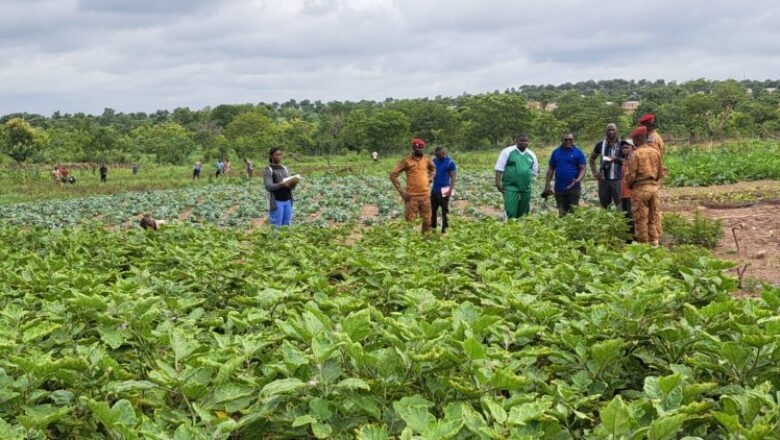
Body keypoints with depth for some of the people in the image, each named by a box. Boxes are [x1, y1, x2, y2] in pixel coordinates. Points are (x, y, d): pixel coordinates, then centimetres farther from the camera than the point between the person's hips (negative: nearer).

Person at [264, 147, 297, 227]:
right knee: (276, 226, -6)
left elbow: (291, 187, 12)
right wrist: (281, 184, -32)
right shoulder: (268, 170, -3)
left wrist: (292, 185, -13)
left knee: (286, 225, 5)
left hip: (288, 201, 6)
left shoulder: (285, 169, 15)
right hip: (276, 202, -5)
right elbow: (268, 187, -16)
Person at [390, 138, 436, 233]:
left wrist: (430, 179, 11)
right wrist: (401, 191, -11)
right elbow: (393, 175, -7)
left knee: (427, 220, 8)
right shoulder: (406, 161, -7)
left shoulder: (427, 159, 7)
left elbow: (433, 169, 28)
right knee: (410, 221, -2)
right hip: (411, 196, -4)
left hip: (425, 196, 4)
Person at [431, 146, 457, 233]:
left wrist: (450, 190, -19)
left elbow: (453, 177, -12)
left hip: (444, 190, -6)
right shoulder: (434, 160, 6)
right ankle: (432, 226, 26)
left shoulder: (450, 162, -10)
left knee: (444, 210, 1)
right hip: (434, 189, 6)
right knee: (433, 209, 13)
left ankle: (444, 229, 7)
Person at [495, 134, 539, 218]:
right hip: (510, 187, -5)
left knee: (523, 213, 11)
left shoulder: (531, 155, 11)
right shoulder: (508, 151, -2)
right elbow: (499, 168, -4)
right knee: (511, 213, -13)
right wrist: (498, 182, -11)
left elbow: (534, 171, 22)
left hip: (526, 188, 5)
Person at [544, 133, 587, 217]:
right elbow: (551, 169, 11)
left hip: (573, 188, -3)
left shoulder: (578, 152, 1)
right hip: (559, 188, 3)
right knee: (562, 213, 9)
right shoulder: (556, 152, 8)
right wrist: (547, 185, 5)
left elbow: (582, 169, -2)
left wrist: (578, 180, -21)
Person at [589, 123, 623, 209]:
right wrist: (594, 172, 8)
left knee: (619, 204, -7)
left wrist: (616, 159, -18)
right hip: (603, 179, 4)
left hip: (617, 179, -4)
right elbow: (591, 158, 20)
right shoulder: (601, 144, 9)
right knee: (604, 205, 12)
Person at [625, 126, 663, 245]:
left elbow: (632, 174, -12)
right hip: (654, 186, 6)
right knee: (653, 217, 13)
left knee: (641, 218, 3)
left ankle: (644, 243, 6)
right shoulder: (655, 152, 5)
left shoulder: (635, 154, -12)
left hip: (640, 188, -6)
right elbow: (660, 172, 11)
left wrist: (628, 184, 6)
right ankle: (654, 242, 16)